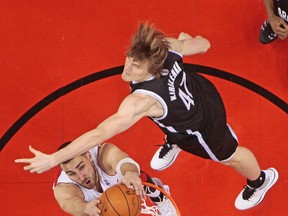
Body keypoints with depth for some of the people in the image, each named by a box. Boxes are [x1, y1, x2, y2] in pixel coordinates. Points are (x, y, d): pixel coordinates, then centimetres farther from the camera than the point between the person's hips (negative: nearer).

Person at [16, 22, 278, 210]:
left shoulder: (141, 101, -49)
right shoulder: (167, 46, -32)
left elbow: (100, 133, -52)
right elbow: (204, 44, -11)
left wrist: (53, 158, -51)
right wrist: (188, 39, 14)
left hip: (202, 123, -5)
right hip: (199, 89, 5)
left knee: (229, 155, 29)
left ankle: (260, 180, 61)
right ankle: (173, 143, 74)